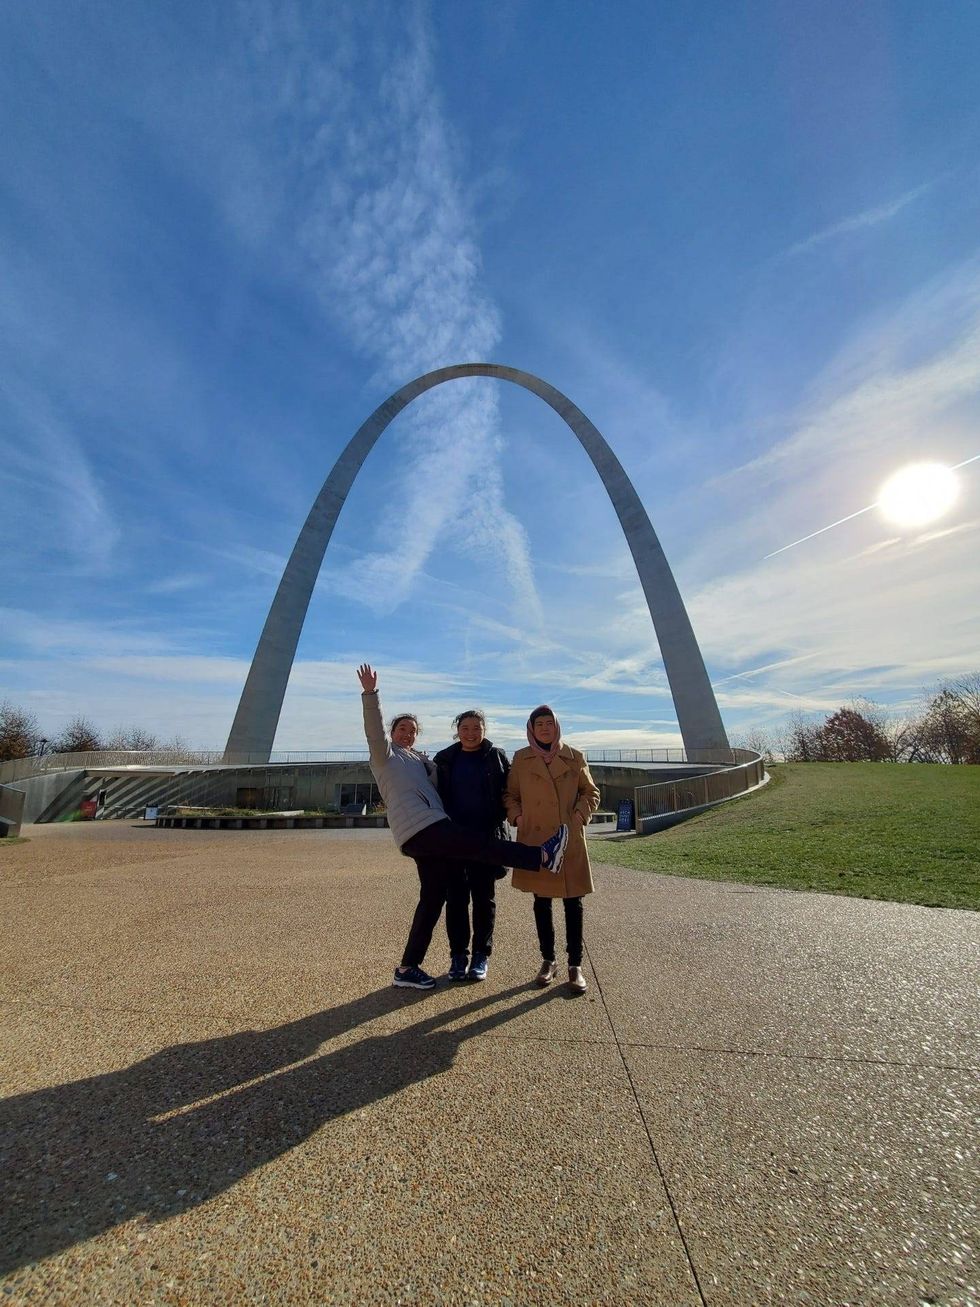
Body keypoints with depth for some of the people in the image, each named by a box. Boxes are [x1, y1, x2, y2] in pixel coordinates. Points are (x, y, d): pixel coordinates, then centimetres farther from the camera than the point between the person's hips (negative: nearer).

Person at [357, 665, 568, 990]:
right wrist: (370, 694, -25)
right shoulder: (385, 754, 7)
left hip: (430, 830, 9)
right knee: (480, 845, -17)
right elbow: (375, 728, -11)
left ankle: (408, 968, 19)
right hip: (419, 827, -9)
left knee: (433, 897, 9)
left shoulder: (419, 760, 28)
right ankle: (541, 856, -21)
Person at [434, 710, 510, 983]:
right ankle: (458, 955, 23)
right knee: (456, 898, 8)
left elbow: (507, 795, 0)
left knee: (483, 898, 9)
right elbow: (436, 795, 8)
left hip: (486, 838, -1)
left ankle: (481, 955, 24)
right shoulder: (445, 759, 4)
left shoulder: (497, 758, 0)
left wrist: (496, 824, -10)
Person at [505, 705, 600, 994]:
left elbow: (591, 793, 7)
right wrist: (517, 818, -6)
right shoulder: (520, 759, 1)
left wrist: (579, 816, -8)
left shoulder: (574, 757, 0)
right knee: (541, 902, 13)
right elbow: (510, 794, 9)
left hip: (570, 841, 0)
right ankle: (548, 960, 30)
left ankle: (575, 965, 23)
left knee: (573, 902, 7)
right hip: (534, 840, 1)